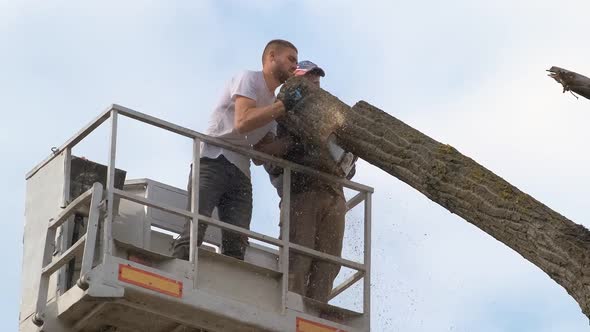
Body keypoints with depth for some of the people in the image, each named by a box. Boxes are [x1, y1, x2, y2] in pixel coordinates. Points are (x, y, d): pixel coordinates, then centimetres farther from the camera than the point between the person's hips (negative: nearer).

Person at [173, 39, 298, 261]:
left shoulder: (275, 105, 25)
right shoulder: (249, 79, 2)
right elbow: (243, 122, -16)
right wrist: (286, 104, -13)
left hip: (240, 172, 8)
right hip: (214, 161, -8)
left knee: (237, 245, -9)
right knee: (194, 230, -22)